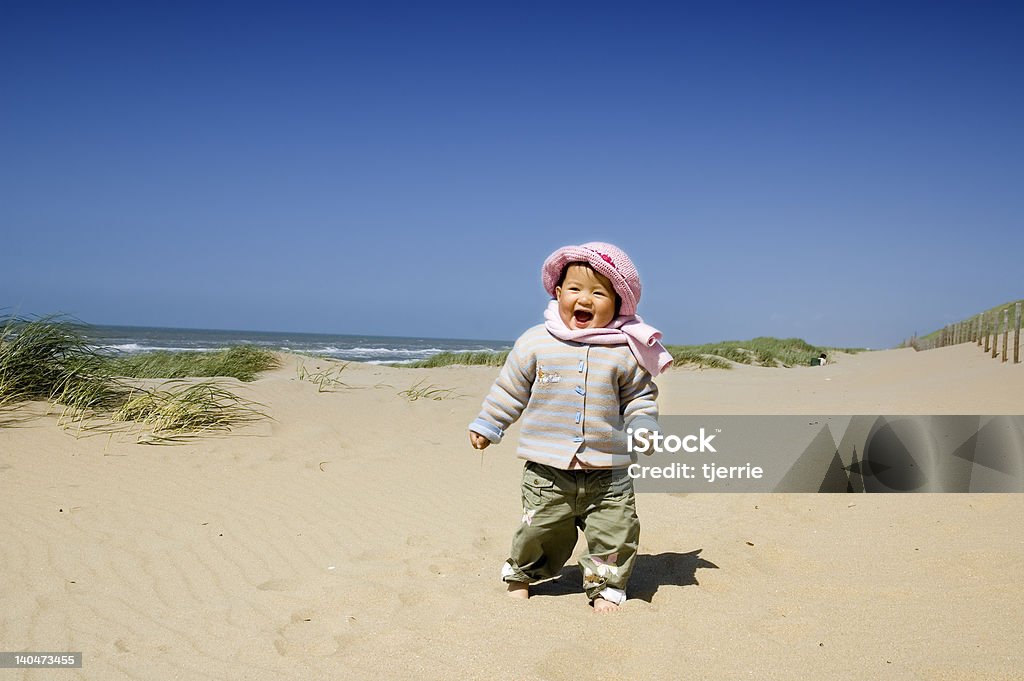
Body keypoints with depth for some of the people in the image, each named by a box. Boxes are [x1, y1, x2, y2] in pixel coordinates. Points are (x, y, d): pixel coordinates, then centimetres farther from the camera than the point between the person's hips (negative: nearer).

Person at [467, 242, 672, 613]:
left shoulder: (625, 352, -3)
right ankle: (520, 575, 37)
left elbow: (640, 398, 7)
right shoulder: (535, 342, -3)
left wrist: (646, 430, -8)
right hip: (547, 472, 0)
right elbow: (510, 389, 7)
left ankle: (606, 588, 27)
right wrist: (486, 425, 10)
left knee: (614, 533, 4)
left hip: (607, 474, 1)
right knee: (538, 531, 9)